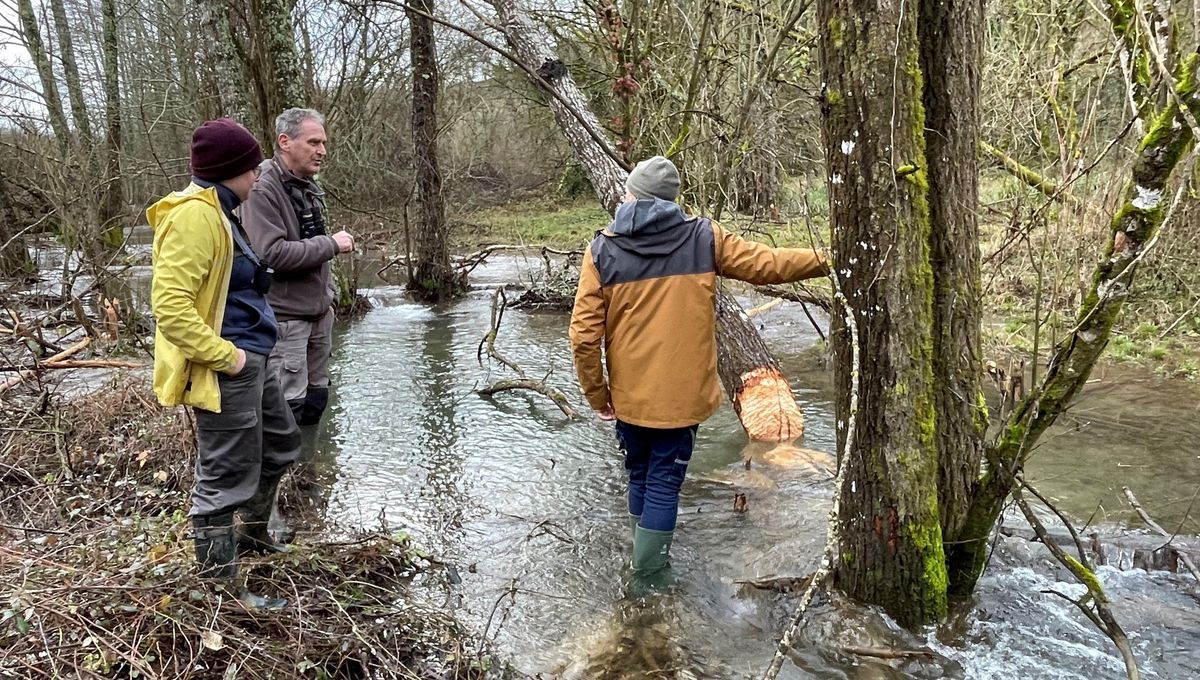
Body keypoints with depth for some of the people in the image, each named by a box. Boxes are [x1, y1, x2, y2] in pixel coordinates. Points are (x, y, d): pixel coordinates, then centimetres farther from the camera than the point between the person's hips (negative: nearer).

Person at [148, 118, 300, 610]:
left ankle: (252, 535, 44)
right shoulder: (194, 217, -19)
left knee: (281, 443, 25)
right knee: (227, 478, 0)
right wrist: (223, 355, -22)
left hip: (249, 362, 11)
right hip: (225, 371, -11)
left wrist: (245, 351, 15)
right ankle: (220, 584, 14)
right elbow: (170, 304, -26)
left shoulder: (217, 212, 14)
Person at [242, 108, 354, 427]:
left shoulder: (309, 187, 12)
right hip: (285, 317, -9)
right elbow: (272, 254, -26)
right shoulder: (262, 190, -16)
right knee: (288, 404, -6)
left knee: (316, 396, 16)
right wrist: (331, 244, -18)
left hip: (318, 314, 9)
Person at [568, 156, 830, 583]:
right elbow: (766, 264, 2)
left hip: (629, 397, 1)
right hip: (682, 395, -1)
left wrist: (597, 395, 2)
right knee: (665, 480, 11)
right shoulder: (703, 238, -7)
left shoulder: (602, 250, -7)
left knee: (639, 474, 21)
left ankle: (646, 548, 37)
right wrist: (826, 258, 17)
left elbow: (584, 335, -10)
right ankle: (649, 564, 17)